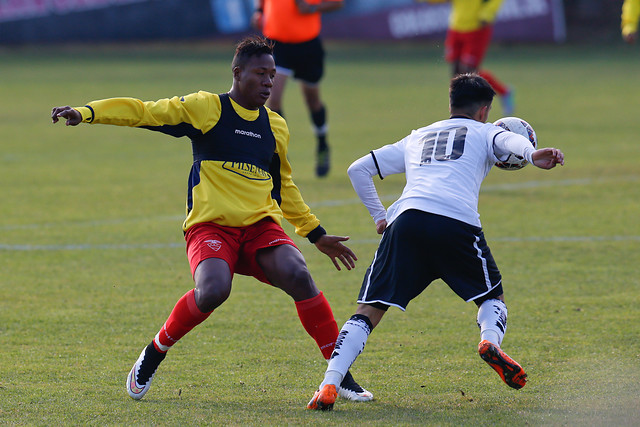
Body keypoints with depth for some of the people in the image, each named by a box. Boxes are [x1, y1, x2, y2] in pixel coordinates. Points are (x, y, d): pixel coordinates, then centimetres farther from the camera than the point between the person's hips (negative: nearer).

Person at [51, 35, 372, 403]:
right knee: (213, 291, -32)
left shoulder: (276, 127, 18)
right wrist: (85, 113, -13)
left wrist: (317, 235, 31)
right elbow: (142, 112, -1)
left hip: (261, 225, 4)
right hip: (210, 225, -4)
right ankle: (154, 355, -5)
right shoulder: (206, 108, 3)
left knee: (298, 276, -25)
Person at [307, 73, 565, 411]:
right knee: (493, 298, 19)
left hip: (407, 217, 2)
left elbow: (358, 169, 33)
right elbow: (510, 141, 1)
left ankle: (329, 386, -16)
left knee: (368, 311, 2)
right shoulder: (484, 132, 26)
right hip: (458, 223, -2)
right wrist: (532, 154, -19)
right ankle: (490, 340, -14)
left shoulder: (416, 138, 35)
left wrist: (379, 215, 37)